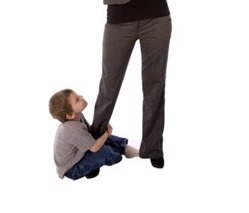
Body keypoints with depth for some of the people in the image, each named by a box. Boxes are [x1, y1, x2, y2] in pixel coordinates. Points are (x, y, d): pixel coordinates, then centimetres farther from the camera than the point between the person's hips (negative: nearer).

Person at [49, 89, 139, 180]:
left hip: (76, 154, 9)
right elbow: (94, 147, -31)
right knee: (102, 152, -24)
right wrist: (106, 133, -15)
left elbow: (89, 131, 9)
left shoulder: (78, 117, -8)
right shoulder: (74, 129, -37)